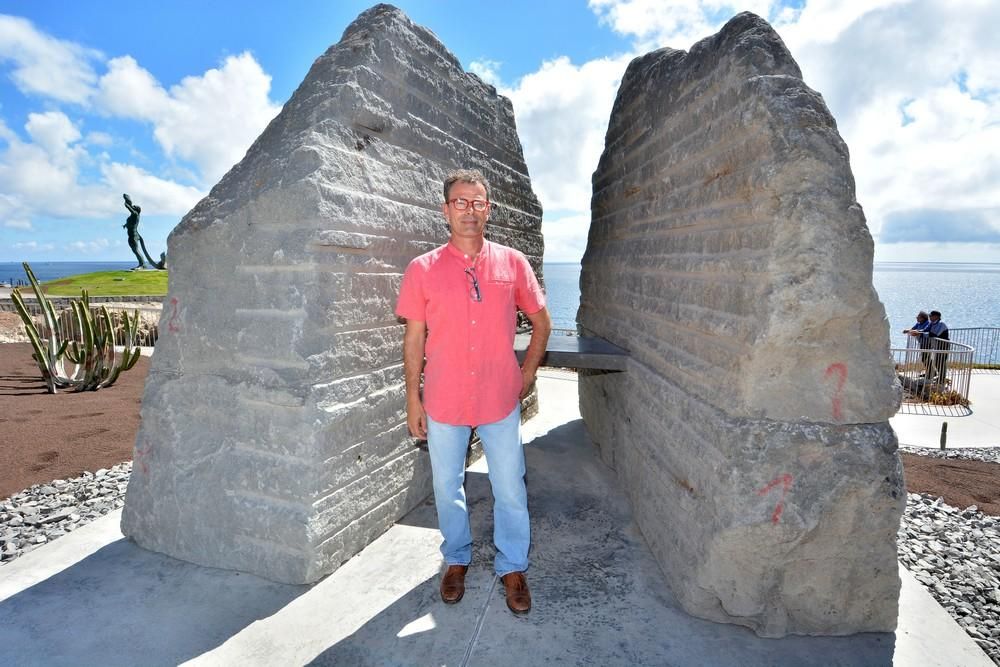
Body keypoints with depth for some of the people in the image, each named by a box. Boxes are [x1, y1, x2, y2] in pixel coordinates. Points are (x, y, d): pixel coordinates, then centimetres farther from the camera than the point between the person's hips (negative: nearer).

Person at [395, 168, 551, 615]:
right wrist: (413, 399, 1)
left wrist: (527, 375, 4)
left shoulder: (512, 263, -1)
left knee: (510, 489, 10)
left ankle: (512, 568, 31)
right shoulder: (422, 269, -3)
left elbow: (541, 322, 9)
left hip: (500, 401, 0)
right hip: (444, 402, 0)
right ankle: (456, 560, 39)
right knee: (447, 487, 16)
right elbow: (414, 338, 1)